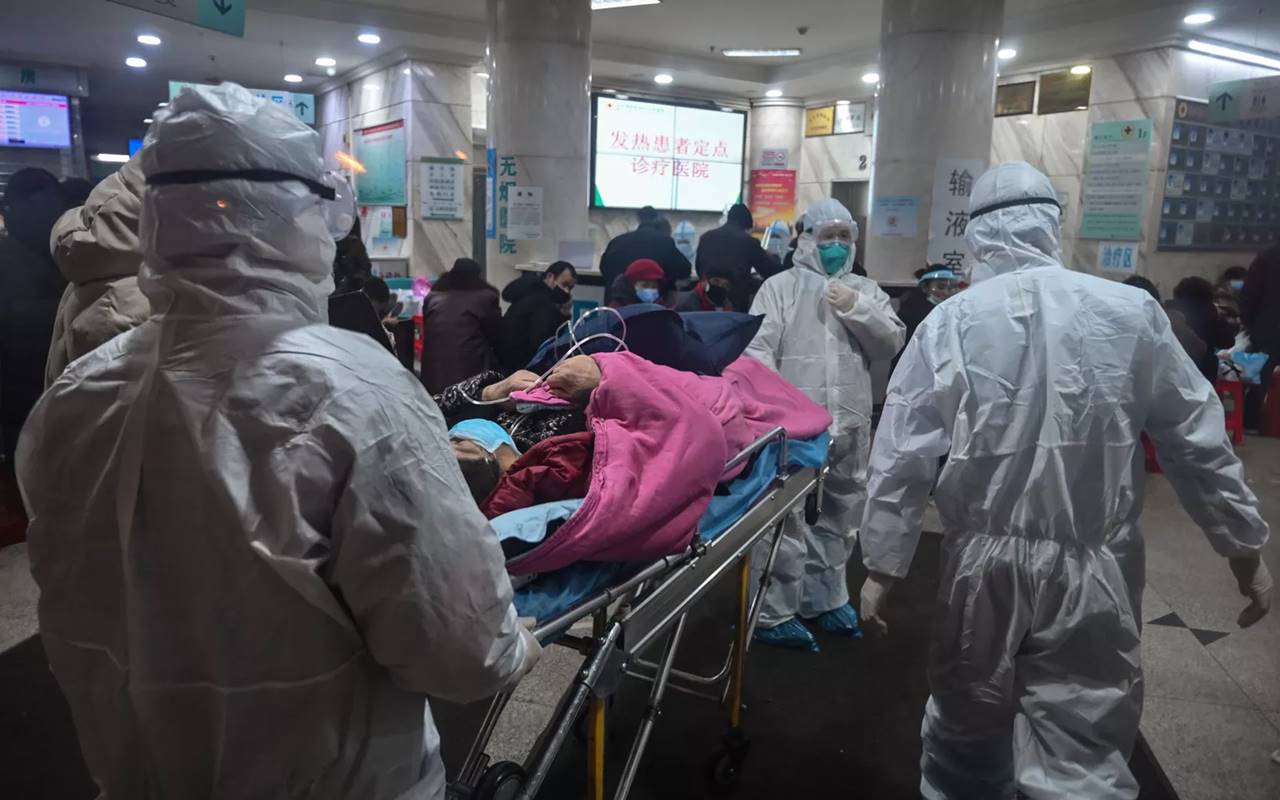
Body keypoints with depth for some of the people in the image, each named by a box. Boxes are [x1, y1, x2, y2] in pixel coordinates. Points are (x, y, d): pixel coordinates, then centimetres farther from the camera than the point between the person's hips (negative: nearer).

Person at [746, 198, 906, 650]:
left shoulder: (866, 291, 15)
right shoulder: (781, 287, 2)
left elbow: (892, 343, 5)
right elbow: (758, 349, -6)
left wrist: (857, 309, -9)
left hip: (848, 424, 5)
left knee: (838, 518, 16)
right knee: (786, 520, -6)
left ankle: (824, 599, 33)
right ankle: (773, 614, 4)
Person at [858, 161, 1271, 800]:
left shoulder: (948, 322, -5)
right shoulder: (1131, 312, -2)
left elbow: (901, 455, -6)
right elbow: (1197, 441, 4)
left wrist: (882, 565, 2)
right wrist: (1244, 547, 16)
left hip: (985, 561, 1)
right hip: (1094, 566, 0)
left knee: (967, 723, 19)